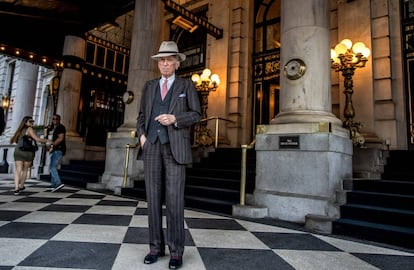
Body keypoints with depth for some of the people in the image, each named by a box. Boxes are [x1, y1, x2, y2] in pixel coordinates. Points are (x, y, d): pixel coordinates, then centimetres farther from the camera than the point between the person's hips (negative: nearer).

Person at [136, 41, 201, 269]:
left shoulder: (186, 85, 10)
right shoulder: (149, 86, 19)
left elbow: (196, 114, 4)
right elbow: (141, 115, 19)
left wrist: (175, 118, -13)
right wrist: (141, 134, 1)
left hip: (175, 146, -3)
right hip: (151, 145, 4)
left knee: (174, 198, -6)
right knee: (153, 197, 3)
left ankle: (176, 251, 4)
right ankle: (156, 247, 14)